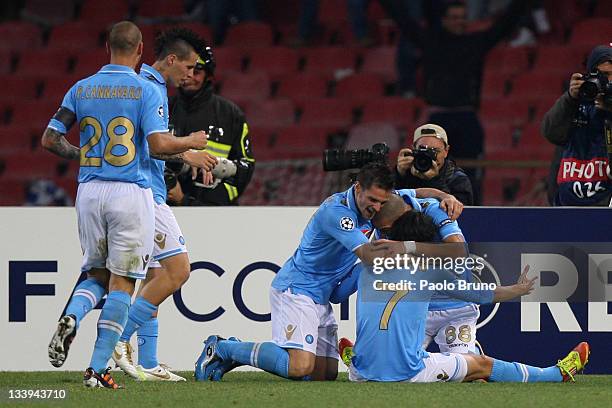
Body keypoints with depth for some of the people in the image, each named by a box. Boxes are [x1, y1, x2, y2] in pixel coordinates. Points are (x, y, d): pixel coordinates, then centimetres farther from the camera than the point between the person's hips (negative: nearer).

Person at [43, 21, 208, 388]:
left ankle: (72, 317, -13)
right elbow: (159, 144, -15)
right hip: (131, 192, -4)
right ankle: (98, 369, -4)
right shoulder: (145, 90, -6)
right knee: (121, 282, 2)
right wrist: (192, 143, 4)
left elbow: (50, 140, 5)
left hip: (89, 191, 4)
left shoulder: (81, 89, 6)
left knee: (96, 274, 19)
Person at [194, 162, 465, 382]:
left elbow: (419, 193, 15)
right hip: (295, 289, -10)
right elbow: (369, 255, -33)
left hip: (320, 298, 10)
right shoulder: (336, 211, -24)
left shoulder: (372, 203, 3)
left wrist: (445, 197, -5)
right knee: (300, 366, -24)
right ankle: (221, 349, -5)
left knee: (326, 373, 2)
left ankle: (235, 352, 14)